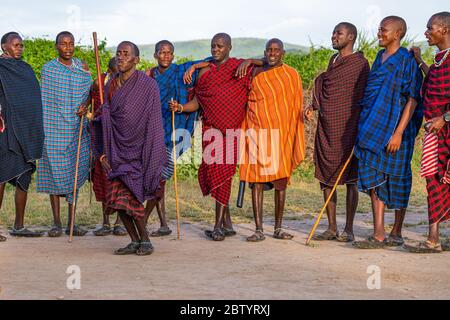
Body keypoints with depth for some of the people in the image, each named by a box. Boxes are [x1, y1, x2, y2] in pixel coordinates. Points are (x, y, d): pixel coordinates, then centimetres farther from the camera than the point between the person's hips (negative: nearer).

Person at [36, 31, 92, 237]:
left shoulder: (82, 68, 9)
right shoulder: (48, 69, 2)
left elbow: (89, 92, 15)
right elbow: (44, 99, 4)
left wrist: (85, 106, -7)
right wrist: (43, 129, 1)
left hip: (77, 129, 3)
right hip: (54, 129, -2)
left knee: (76, 173, 3)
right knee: (55, 172, -1)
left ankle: (72, 223, 11)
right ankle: (57, 224, 6)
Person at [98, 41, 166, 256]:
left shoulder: (147, 85, -6)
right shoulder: (111, 85, 12)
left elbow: (154, 121, -7)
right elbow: (107, 119, 17)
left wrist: (152, 155, -11)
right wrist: (105, 152, 11)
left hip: (138, 149, -6)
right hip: (117, 149, 6)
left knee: (130, 198, -11)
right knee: (117, 198, -1)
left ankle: (145, 240, 8)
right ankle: (135, 241, 14)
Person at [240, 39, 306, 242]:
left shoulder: (292, 76, 5)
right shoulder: (255, 75, 7)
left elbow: (297, 109, 7)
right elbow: (245, 103, 17)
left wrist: (296, 142, 3)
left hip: (282, 135, 0)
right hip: (258, 134, 0)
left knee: (281, 181, 3)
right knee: (257, 181, -3)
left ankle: (278, 229, 13)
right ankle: (259, 230, 0)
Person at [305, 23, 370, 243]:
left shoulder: (359, 63, -5)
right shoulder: (333, 61, 17)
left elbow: (363, 98, -9)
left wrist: (358, 129, -15)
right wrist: (313, 107, 8)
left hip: (347, 129, -7)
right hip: (326, 128, 7)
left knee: (350, 179, -2)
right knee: (325, 177, 6)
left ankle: (348, 229, 5)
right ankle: (332, 228, 14)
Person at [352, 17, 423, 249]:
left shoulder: (407, 61, -9)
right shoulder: (380, 58, 13)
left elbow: (413, 99, -13)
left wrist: (398, 132, -20)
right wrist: (365, 129, 17)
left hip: (396, 128, -7)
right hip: (374, 127, 7)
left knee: (397, 181, 3)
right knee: (374, 178, 1)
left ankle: (396, 234, 15)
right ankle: (378, 236, 2)